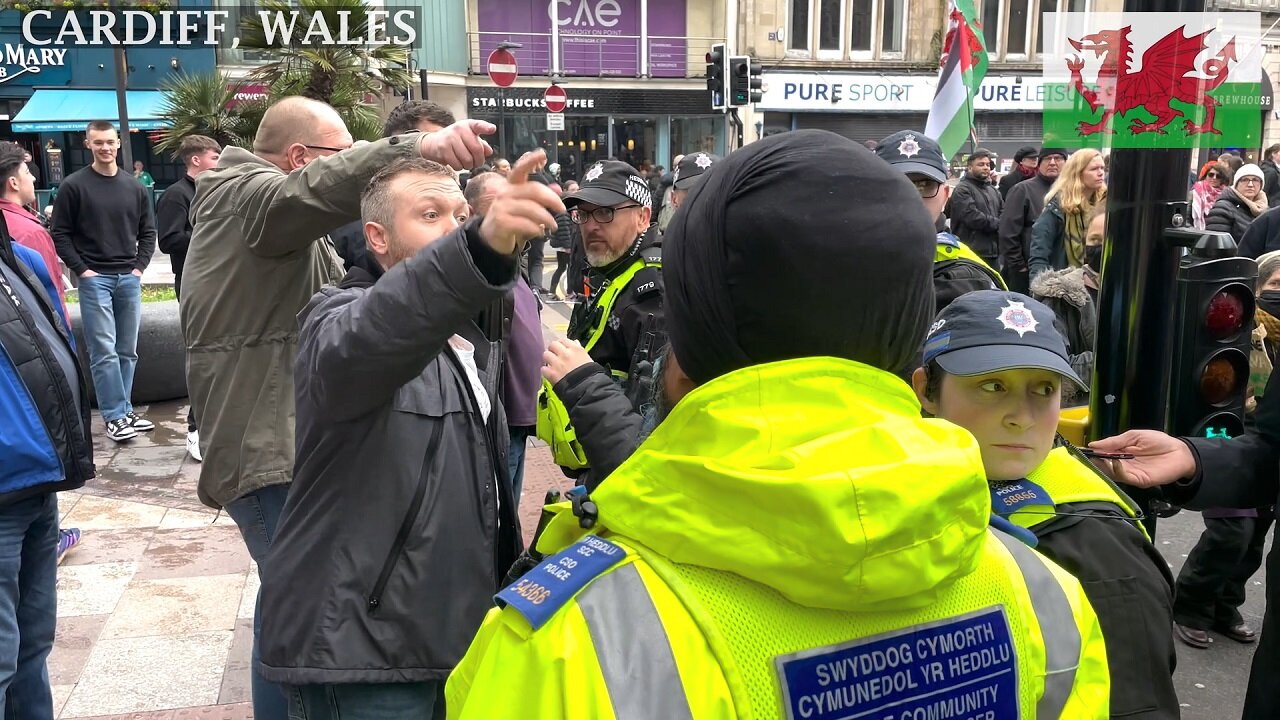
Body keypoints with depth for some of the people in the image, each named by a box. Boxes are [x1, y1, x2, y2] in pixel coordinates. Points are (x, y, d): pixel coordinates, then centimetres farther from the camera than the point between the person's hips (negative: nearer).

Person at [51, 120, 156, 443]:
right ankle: (115, 416, -1)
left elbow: (147, 232, 15)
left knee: (128, 351, 8)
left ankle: (124, 411, 16)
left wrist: (140, 266, 3)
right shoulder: (74, 186, -2)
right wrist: (82, 270, -9)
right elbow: (60, 234, -2)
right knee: (104, 352, -6)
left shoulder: (135, 188, 10)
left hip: (129, 279, 4)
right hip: (94, 279, -4)